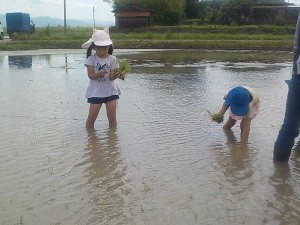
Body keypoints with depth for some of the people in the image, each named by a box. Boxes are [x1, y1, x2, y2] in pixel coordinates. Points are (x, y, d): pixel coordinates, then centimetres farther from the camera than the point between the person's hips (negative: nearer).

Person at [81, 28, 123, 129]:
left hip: (110, 90, 1)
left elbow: (111, 77, -9)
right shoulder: (91, 59, -3)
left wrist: (115, 75, -32)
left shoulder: (112, 59, -2)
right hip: (95, 91, -1)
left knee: (112, 119, 4)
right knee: (91, 118, 2)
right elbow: (90, 75, -12)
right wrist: (98, 75, -33)